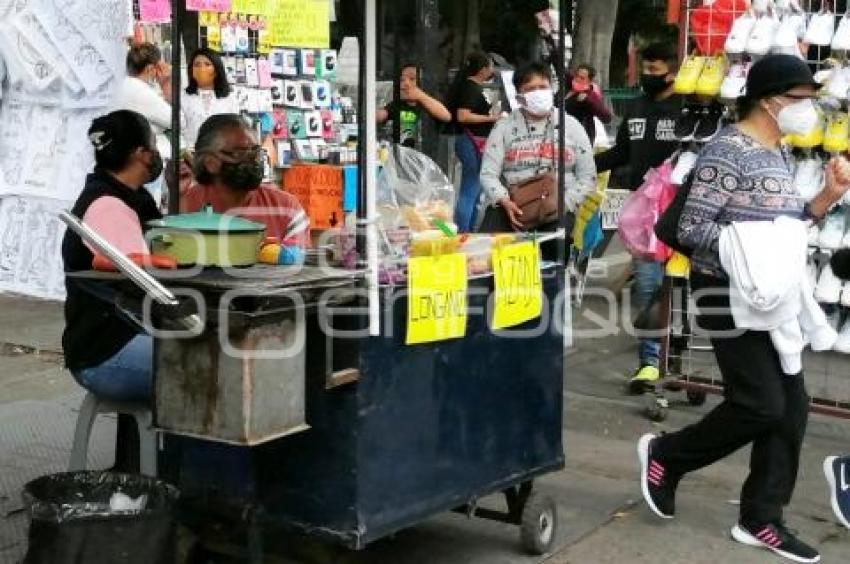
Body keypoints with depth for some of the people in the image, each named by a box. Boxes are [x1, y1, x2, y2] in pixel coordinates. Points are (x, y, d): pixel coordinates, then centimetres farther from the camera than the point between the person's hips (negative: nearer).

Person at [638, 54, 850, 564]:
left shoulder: (780, 153, 12)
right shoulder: (728, 152, -16)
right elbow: (691, 229, -20)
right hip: (730, 295, -9)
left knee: (792, 406, 6)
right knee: (761, 406, -9)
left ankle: (761, 520, 17)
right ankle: (665, 455, 14)